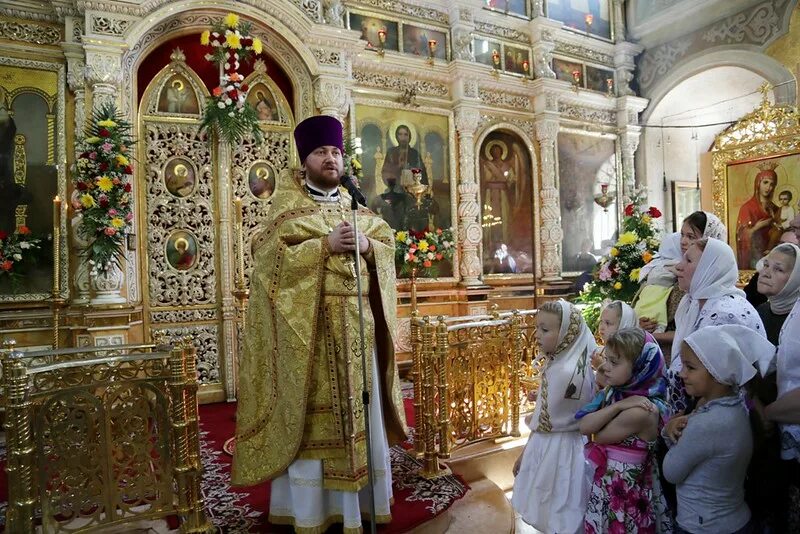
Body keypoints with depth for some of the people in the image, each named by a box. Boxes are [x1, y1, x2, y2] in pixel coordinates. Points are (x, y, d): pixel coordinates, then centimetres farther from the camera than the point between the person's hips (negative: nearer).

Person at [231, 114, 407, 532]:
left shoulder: (357, 207, 16)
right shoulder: (287, 204, 2)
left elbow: (388, 245, 13)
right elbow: (269, 254, -11)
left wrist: (367, 245, -8)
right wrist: (325, 245, -18)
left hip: (358, 324, 5)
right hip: (308, 327, -4)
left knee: (359, 413, 9)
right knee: (310, 416, 1)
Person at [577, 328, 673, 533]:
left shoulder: (640, 412, -28)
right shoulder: (615, 392, -3)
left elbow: (598, 436, -17)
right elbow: (584, 427, -11)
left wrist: (614, 402, -3)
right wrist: (618, 405, -20)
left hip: (625, 488, -7)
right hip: (606, 481, 7)